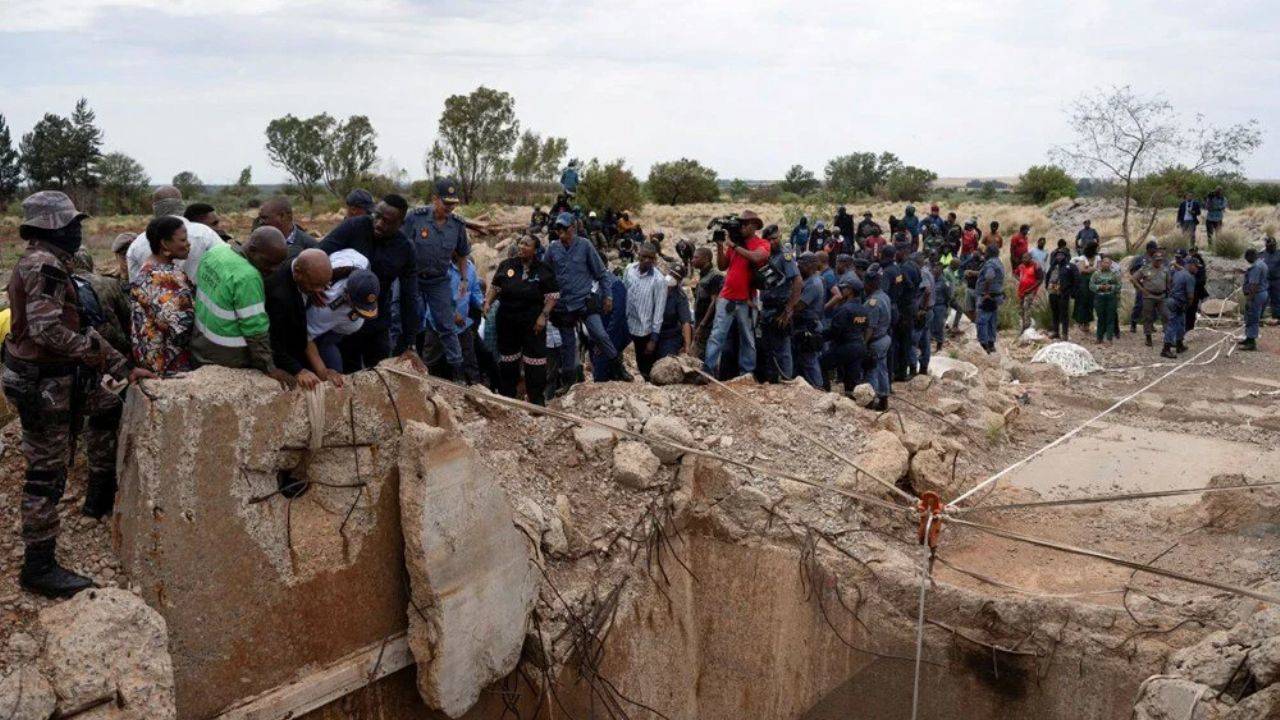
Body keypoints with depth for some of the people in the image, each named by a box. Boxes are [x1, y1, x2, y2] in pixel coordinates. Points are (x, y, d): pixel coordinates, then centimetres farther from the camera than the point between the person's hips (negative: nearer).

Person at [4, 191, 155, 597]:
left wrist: (125, 369, 14)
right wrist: (91, 350, -13)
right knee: (47, 474, -2)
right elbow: (47, 329, -29)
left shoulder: (51, 265, 14)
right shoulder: (43, 265, -18)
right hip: (41, 384, -10)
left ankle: (100, 498, 36)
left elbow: (77, 327, 17)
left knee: (108, 409, 25)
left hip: (58, 375, 10)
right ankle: (39, 567, 9)